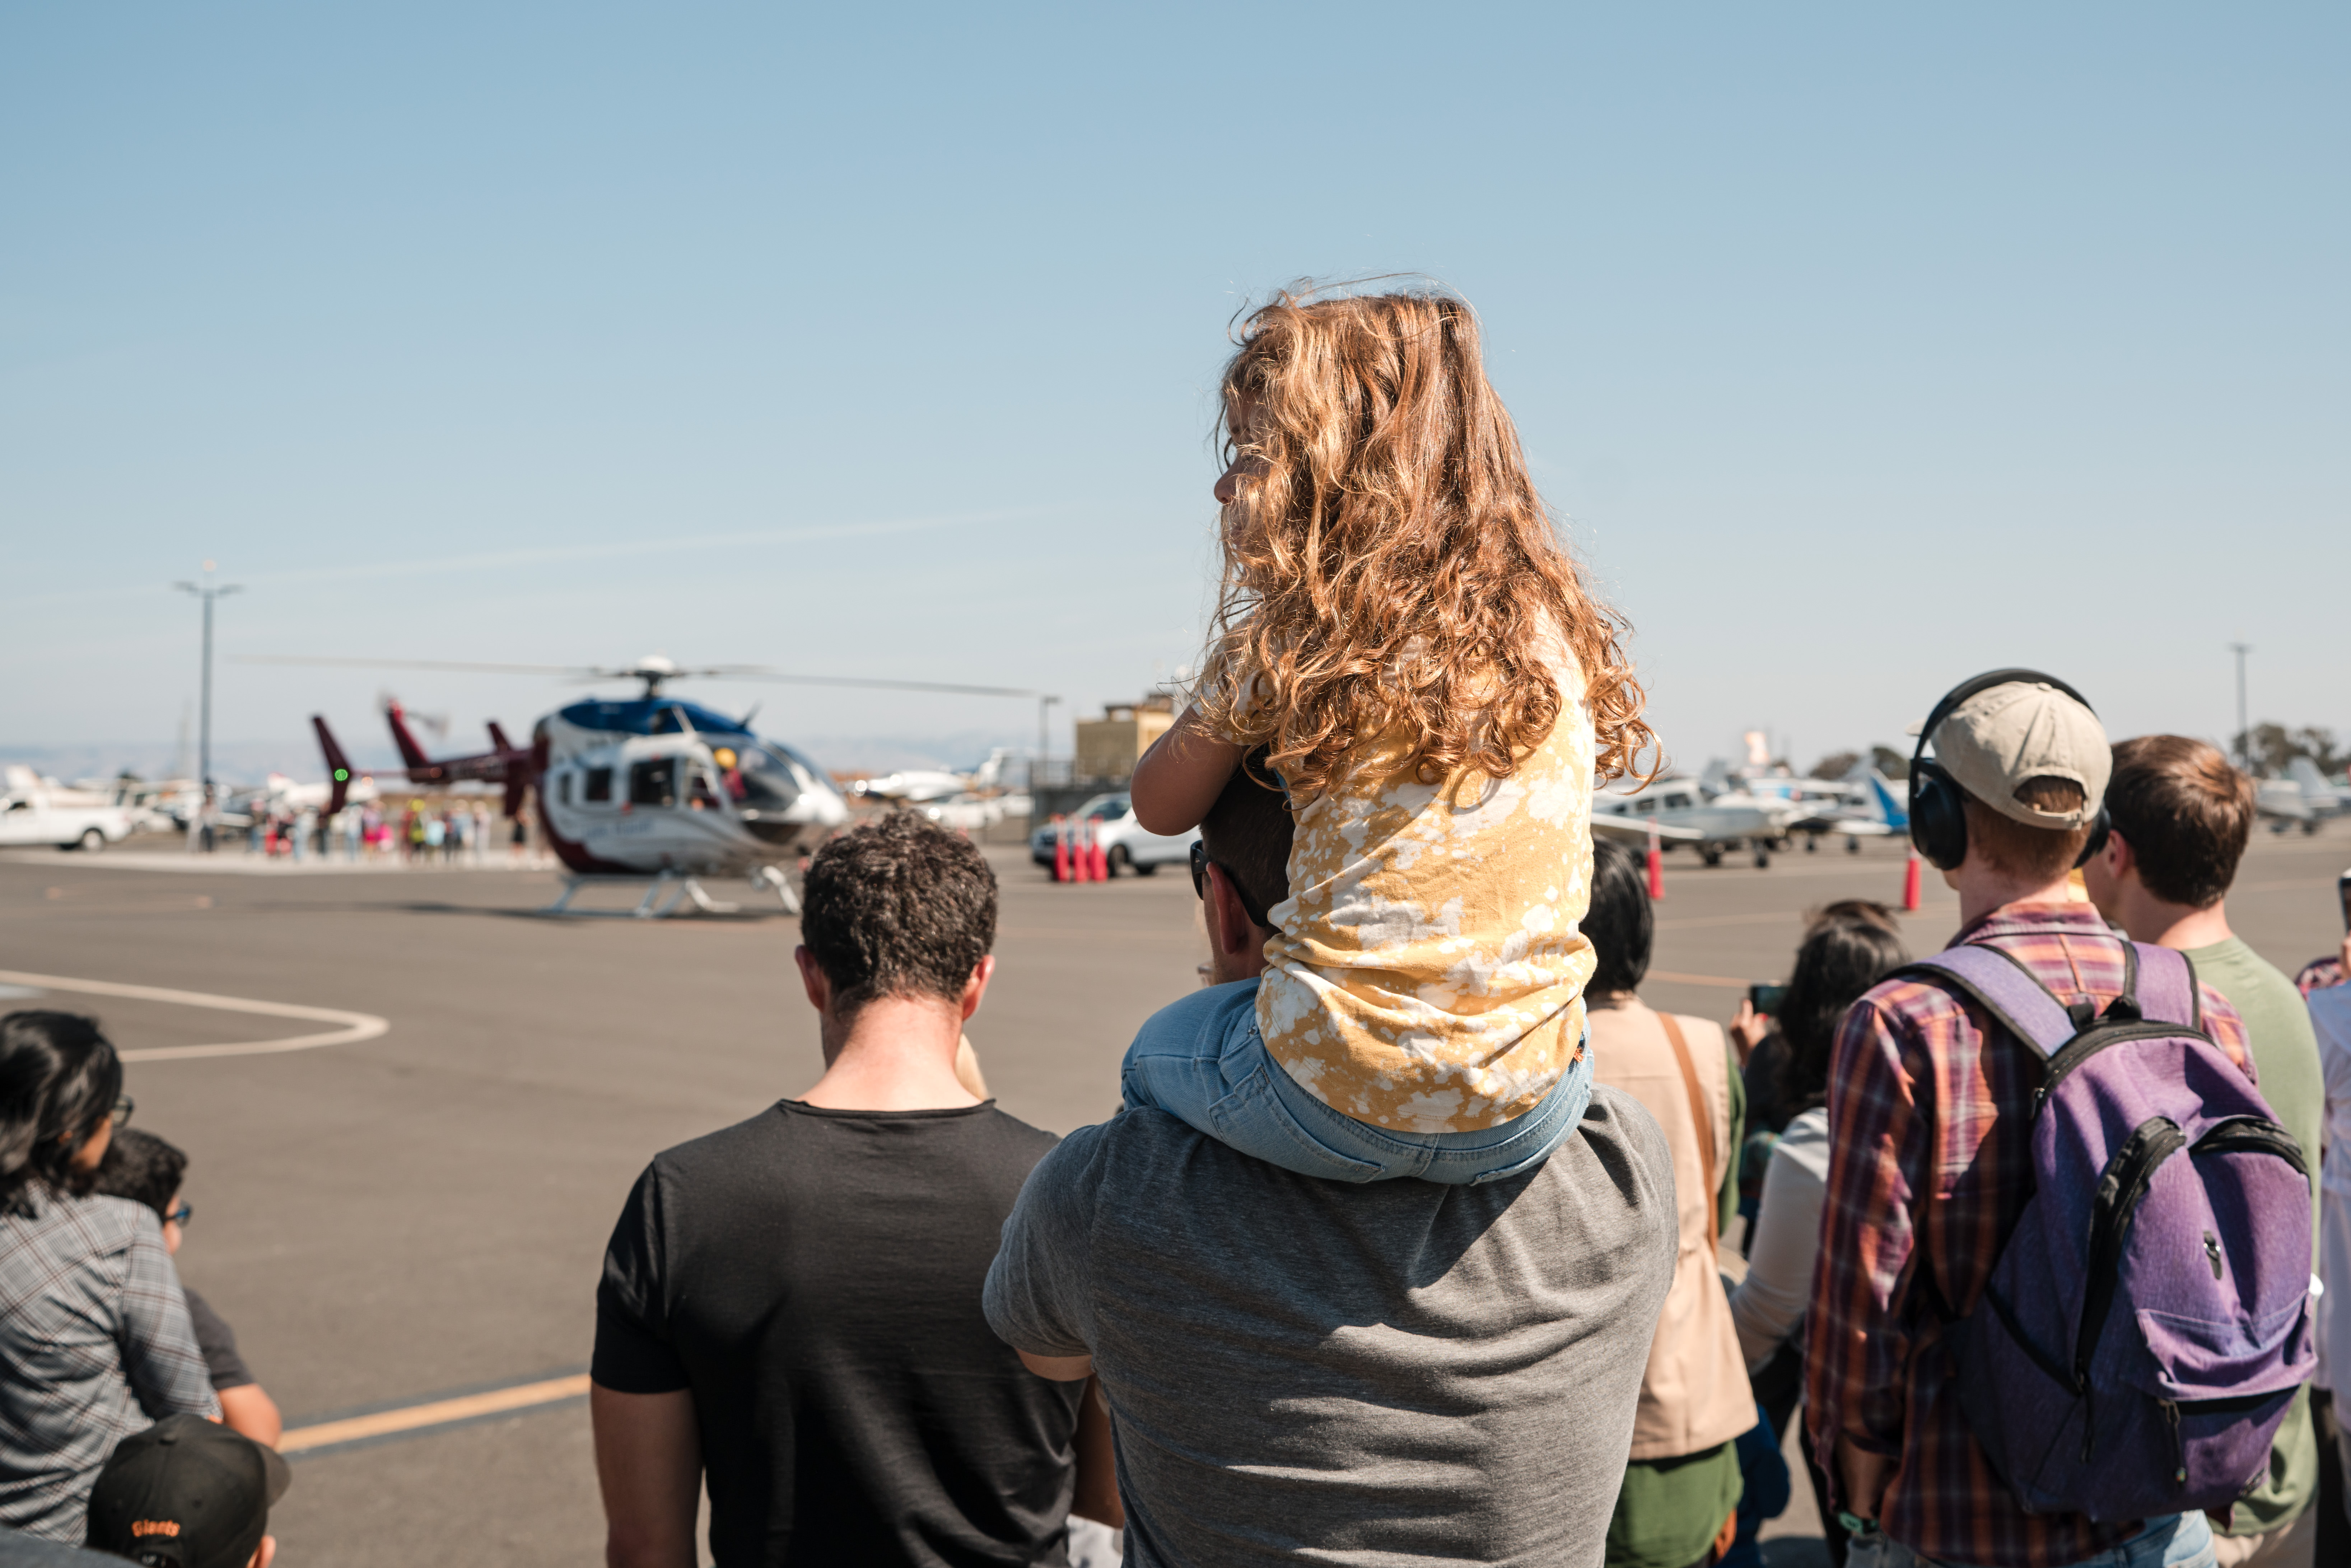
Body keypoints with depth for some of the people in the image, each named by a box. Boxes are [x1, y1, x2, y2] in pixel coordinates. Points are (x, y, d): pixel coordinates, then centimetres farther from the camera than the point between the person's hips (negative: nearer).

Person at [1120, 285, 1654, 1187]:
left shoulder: (1284, 628, -5)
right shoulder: (1557, 628, 6)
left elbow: (1161, 805, 9)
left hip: (1335, 1109, -3)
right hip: (1526, 1123, 4)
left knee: (1153, 1057, 30)